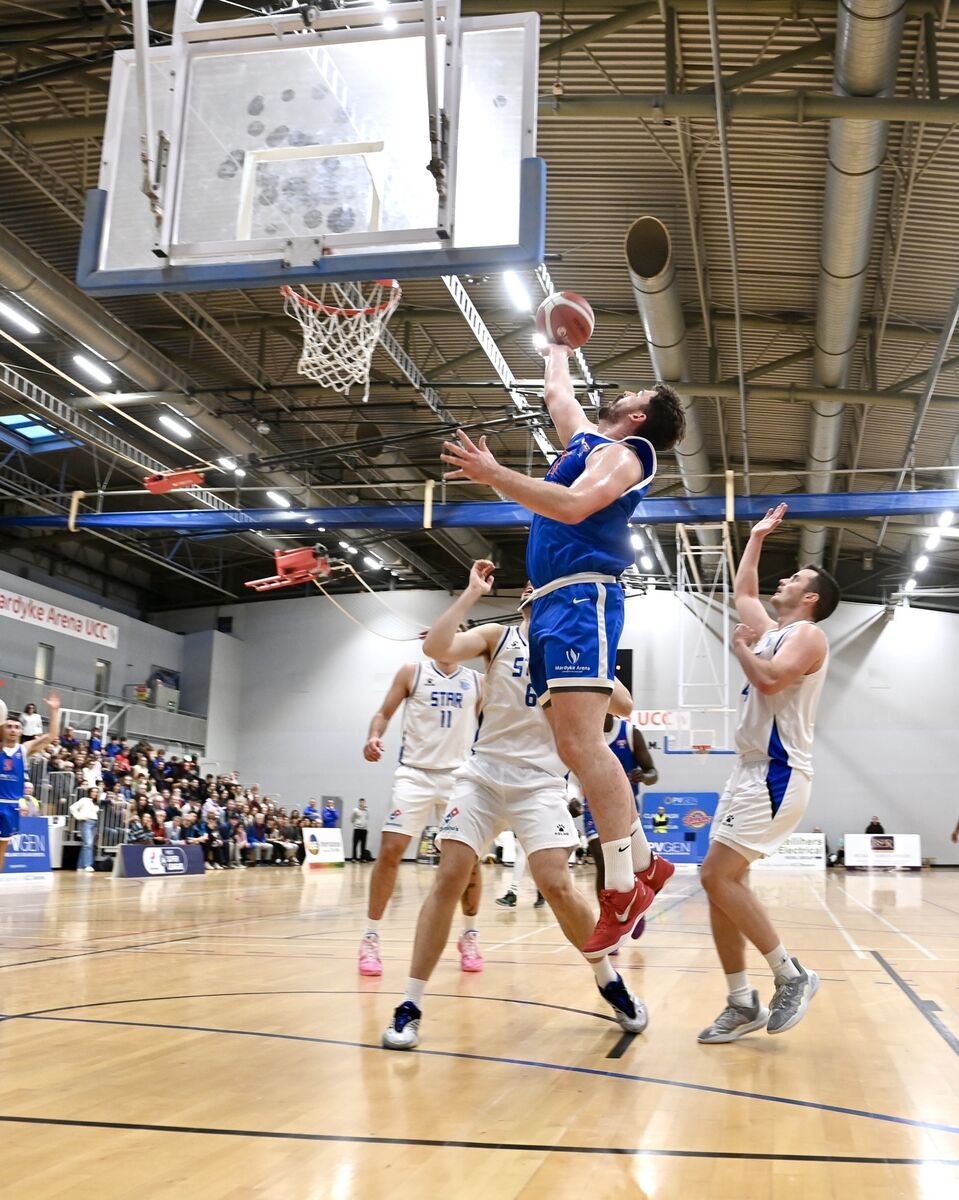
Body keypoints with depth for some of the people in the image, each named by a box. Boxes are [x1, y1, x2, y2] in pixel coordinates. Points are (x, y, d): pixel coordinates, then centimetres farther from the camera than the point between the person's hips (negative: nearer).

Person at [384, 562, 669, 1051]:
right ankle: (410, 1005, -2)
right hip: (483, 775, 0)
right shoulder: (498, 636, 5)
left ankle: (610, 982, 13)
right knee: (449, 877, -10)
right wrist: (471, 593, -11)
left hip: (540, 782, 0)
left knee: (556, 885, -12)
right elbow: (436, 646, -12)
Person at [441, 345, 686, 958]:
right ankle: (643, 861, 12)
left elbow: (573, 507, -19)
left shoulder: (622, 452, -1)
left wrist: (495, 475, -20)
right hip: (554, 602, 9)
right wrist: (560, 344, 55)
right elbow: (558, 393, 45)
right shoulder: (589, 440, 26)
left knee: (580, 741, -20)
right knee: (576, 745, 5)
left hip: (582, 598, -9)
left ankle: (624, 888, -19)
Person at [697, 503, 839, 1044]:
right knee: (720, 881, 4)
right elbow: (742, 592, 34)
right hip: (752, 770, 9)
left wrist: (742, 647, -7)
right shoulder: (772, 630, 19)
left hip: (776, 774, -9)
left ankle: (792, 975, -4)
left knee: (719, 876, -16)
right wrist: (757, 537, 34)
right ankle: (743, 1004, 9)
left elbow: (770, 680, -25)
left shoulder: (807, 634, -8)